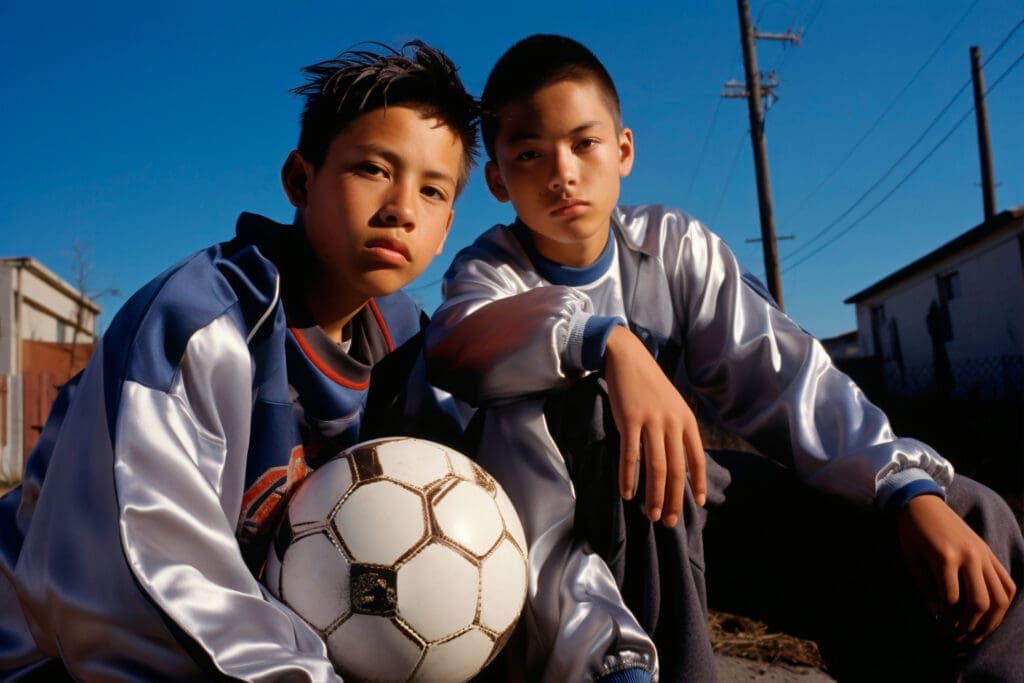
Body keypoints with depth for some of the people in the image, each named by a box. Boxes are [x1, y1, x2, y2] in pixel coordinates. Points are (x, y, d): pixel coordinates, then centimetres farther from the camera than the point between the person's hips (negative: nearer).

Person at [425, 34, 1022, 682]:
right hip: (550, 515, -2)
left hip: (687, 493, 3)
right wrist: (604, 339, -51)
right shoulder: (488, 269, -9)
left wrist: (912, 489, -25)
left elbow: (778, 374, -12)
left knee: (969, 519, -12)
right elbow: (455, 341, -34)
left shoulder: (674, 245, -2)